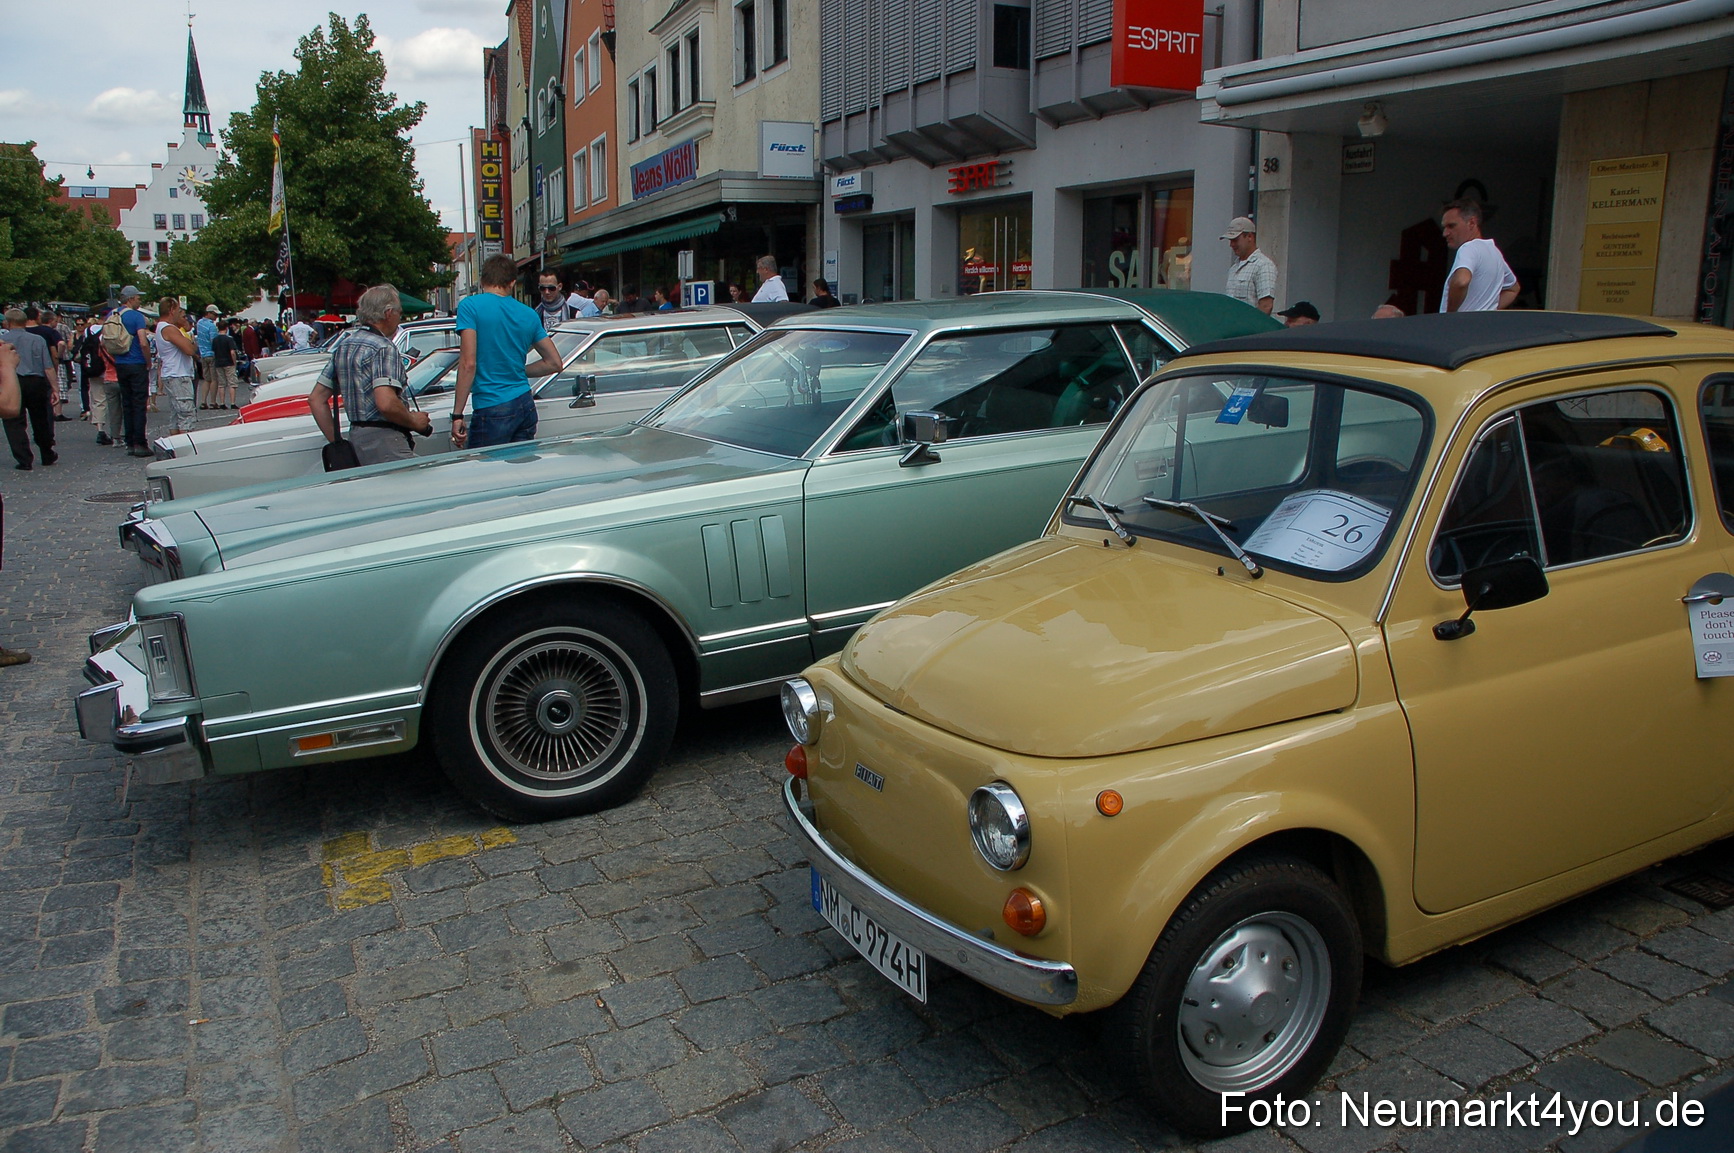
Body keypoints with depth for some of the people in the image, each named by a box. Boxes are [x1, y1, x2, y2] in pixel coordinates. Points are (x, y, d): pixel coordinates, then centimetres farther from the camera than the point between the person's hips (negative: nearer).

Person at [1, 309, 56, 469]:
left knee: (14, 423, 2)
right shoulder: (38, 340, 4)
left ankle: (24, 460, -3)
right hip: (36, 383, 2)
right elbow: (48, 367, 1)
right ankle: (48, 456, 28)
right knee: (40, 421, 16)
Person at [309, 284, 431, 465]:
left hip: (356, 436, 9)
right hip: (383, 440, -9)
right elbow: (386, 404, -24)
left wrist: (336, 441, 16)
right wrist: (414, 422, -7)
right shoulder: (383, 348, -11)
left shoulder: (343, 346, 16)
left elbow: (316, 399, 17)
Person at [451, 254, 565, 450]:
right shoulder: (529, 314, 10)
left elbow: (468, 364, -13)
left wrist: (457, 414, -12)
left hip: (492, 411, -5)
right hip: (526, 406, 6)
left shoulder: (470, 306, -5)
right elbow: (554, 363, 14)